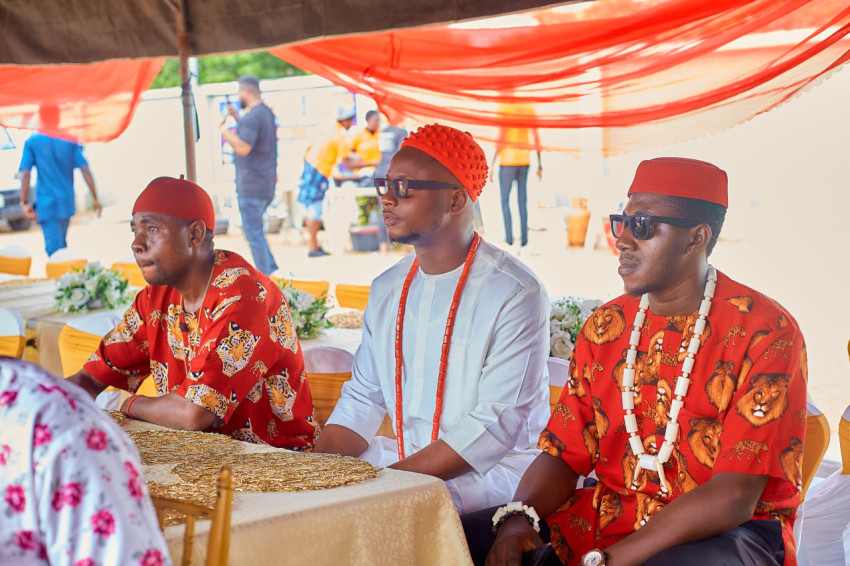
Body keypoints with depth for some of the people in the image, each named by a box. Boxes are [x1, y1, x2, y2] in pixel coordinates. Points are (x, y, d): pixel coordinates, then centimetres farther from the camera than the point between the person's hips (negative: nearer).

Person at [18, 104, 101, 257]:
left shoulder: (32, 142, -4)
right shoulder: (70, 141, 1)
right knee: (62, 242, 21)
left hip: (46, 203, -3)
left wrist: (24, 203, -6)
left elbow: (25, 174, -10)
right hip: (67, 202, 4)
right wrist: (95, 198, 1)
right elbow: (85, 171, -4)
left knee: (53, 246, -6)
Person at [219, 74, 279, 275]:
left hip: (251, 186, -10)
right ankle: (271, 269, 19)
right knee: (254, 230, 20)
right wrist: (237, 119, 24)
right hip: (266, 184, 10)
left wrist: (224, 129, -17)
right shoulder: (267, 113, 14)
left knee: (253, 233, -5)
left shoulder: (252, 117, -18)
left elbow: (243, 148, -27)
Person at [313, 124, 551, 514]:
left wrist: (389, 479, -24)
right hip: (405, 460, 7)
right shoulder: (387, 290, 11)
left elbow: (496, 426, -19)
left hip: (495, 468, -7)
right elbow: (363, 399, 13)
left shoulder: (514, 294, -13)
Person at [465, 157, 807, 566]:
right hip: (606, 514, 5)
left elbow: (735, 495, -19)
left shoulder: (765, 332, -12)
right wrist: (517, 517, -15)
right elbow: (563, 454, 8)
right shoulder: (605, 326, 8)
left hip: (724, 533, -5)